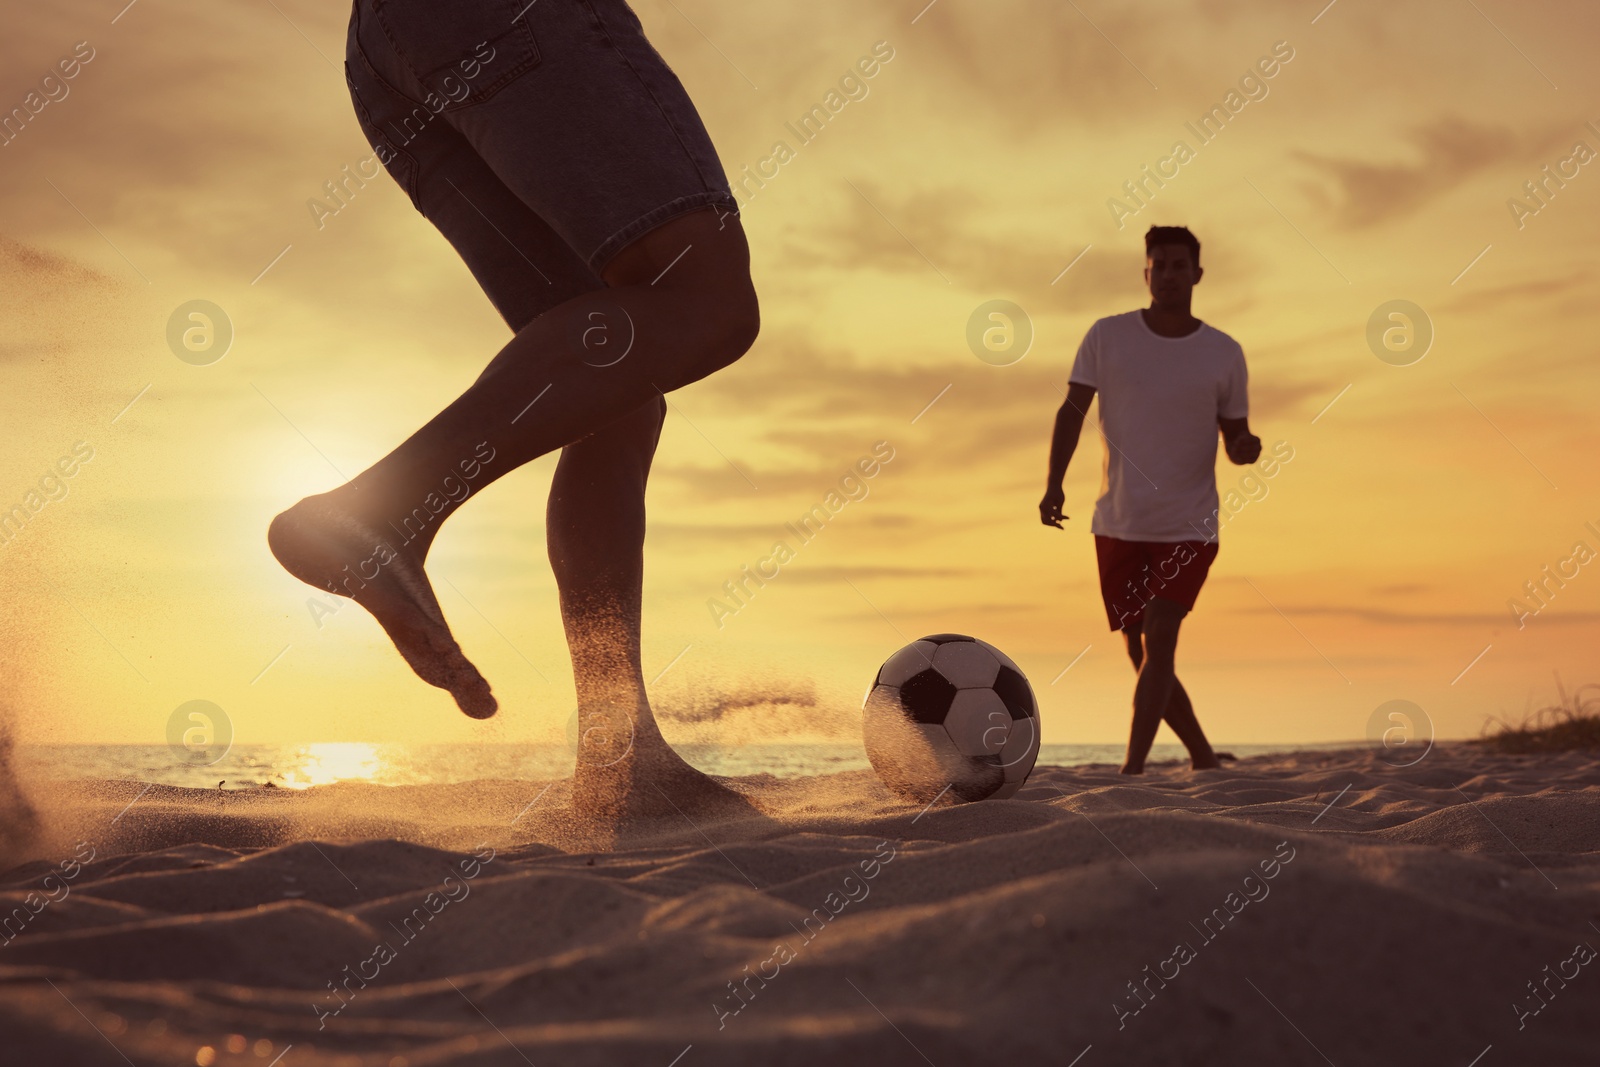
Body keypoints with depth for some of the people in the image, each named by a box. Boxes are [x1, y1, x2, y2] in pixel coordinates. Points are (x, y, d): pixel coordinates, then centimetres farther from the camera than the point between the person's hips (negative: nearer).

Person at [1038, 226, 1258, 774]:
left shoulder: (1224, 353, 1)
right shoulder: (1106, 336, 0)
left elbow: (1234, 435, 8)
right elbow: (1072, 410, -2)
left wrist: (1248, 446, -17)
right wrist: (1053, 483, -15)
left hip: (1189, 528, -2)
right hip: (1119, 524, 2)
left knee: (1159, 640, -17)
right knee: (1143, 656, 9)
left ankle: (1131, 769, -16)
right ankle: (1204, 759, 27)